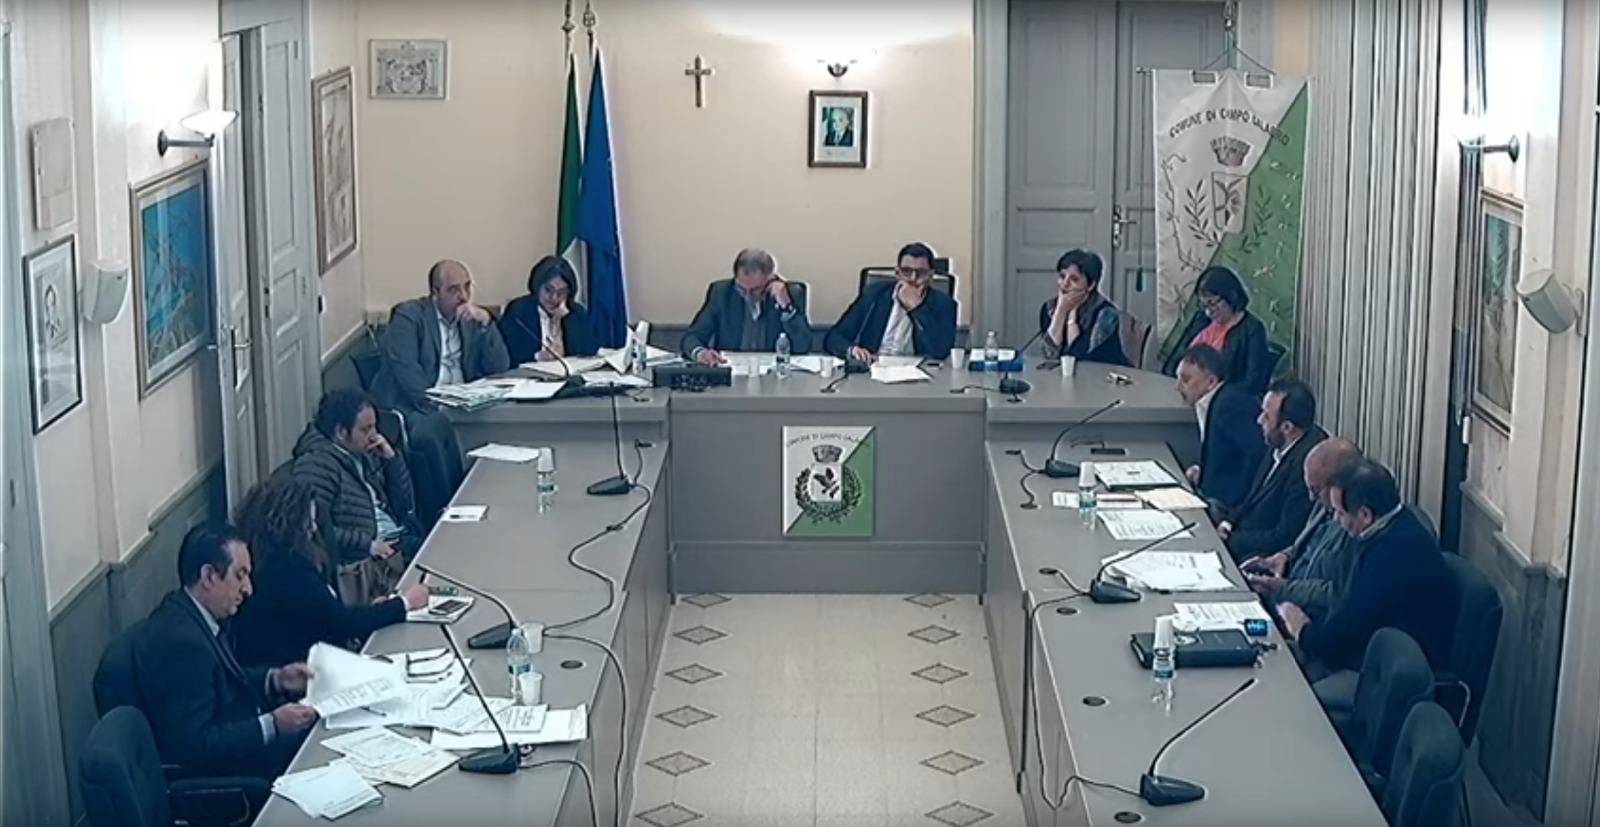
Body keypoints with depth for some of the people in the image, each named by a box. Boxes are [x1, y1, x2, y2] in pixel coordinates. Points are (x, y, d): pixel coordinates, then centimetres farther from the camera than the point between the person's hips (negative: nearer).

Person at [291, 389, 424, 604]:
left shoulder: (365, 454, 15)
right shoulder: (316, 464, -11)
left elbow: (405, 504, 16)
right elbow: (317, 527, -20)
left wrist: (391, 456, 5)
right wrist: (367, 544, -18)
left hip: (399, 540, 8)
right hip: (361, 560, -8)